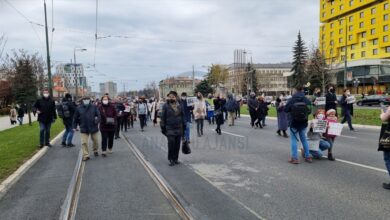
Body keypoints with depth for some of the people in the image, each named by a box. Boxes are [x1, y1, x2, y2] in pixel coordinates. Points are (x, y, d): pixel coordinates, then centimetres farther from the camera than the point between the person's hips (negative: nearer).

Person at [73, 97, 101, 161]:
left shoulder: (94, 107, -2)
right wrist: (74, 126, 4)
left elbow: (98, 115, -4)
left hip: (93, 127, 1)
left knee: (95, 141, 15)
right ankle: (86, 155, 5)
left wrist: (97, 120, -24)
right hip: (84, 129, 0)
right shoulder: (79, 108, 0)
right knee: (84, 142, -6)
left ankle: (95, 150, 42)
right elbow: (75, 118, 7)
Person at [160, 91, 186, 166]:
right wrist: (163, 127, -3)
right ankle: (171, 159, 4)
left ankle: (176, 158, 19)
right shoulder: (166, 106, -2)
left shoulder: (179, 106, 7)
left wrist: (184, 126, 10)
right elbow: (163, 117, 0)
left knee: (177, 144, 6)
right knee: (171, 142, -10)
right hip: (170, 128, -3)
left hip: (179, 128, 3)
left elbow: (183, 116, 13)